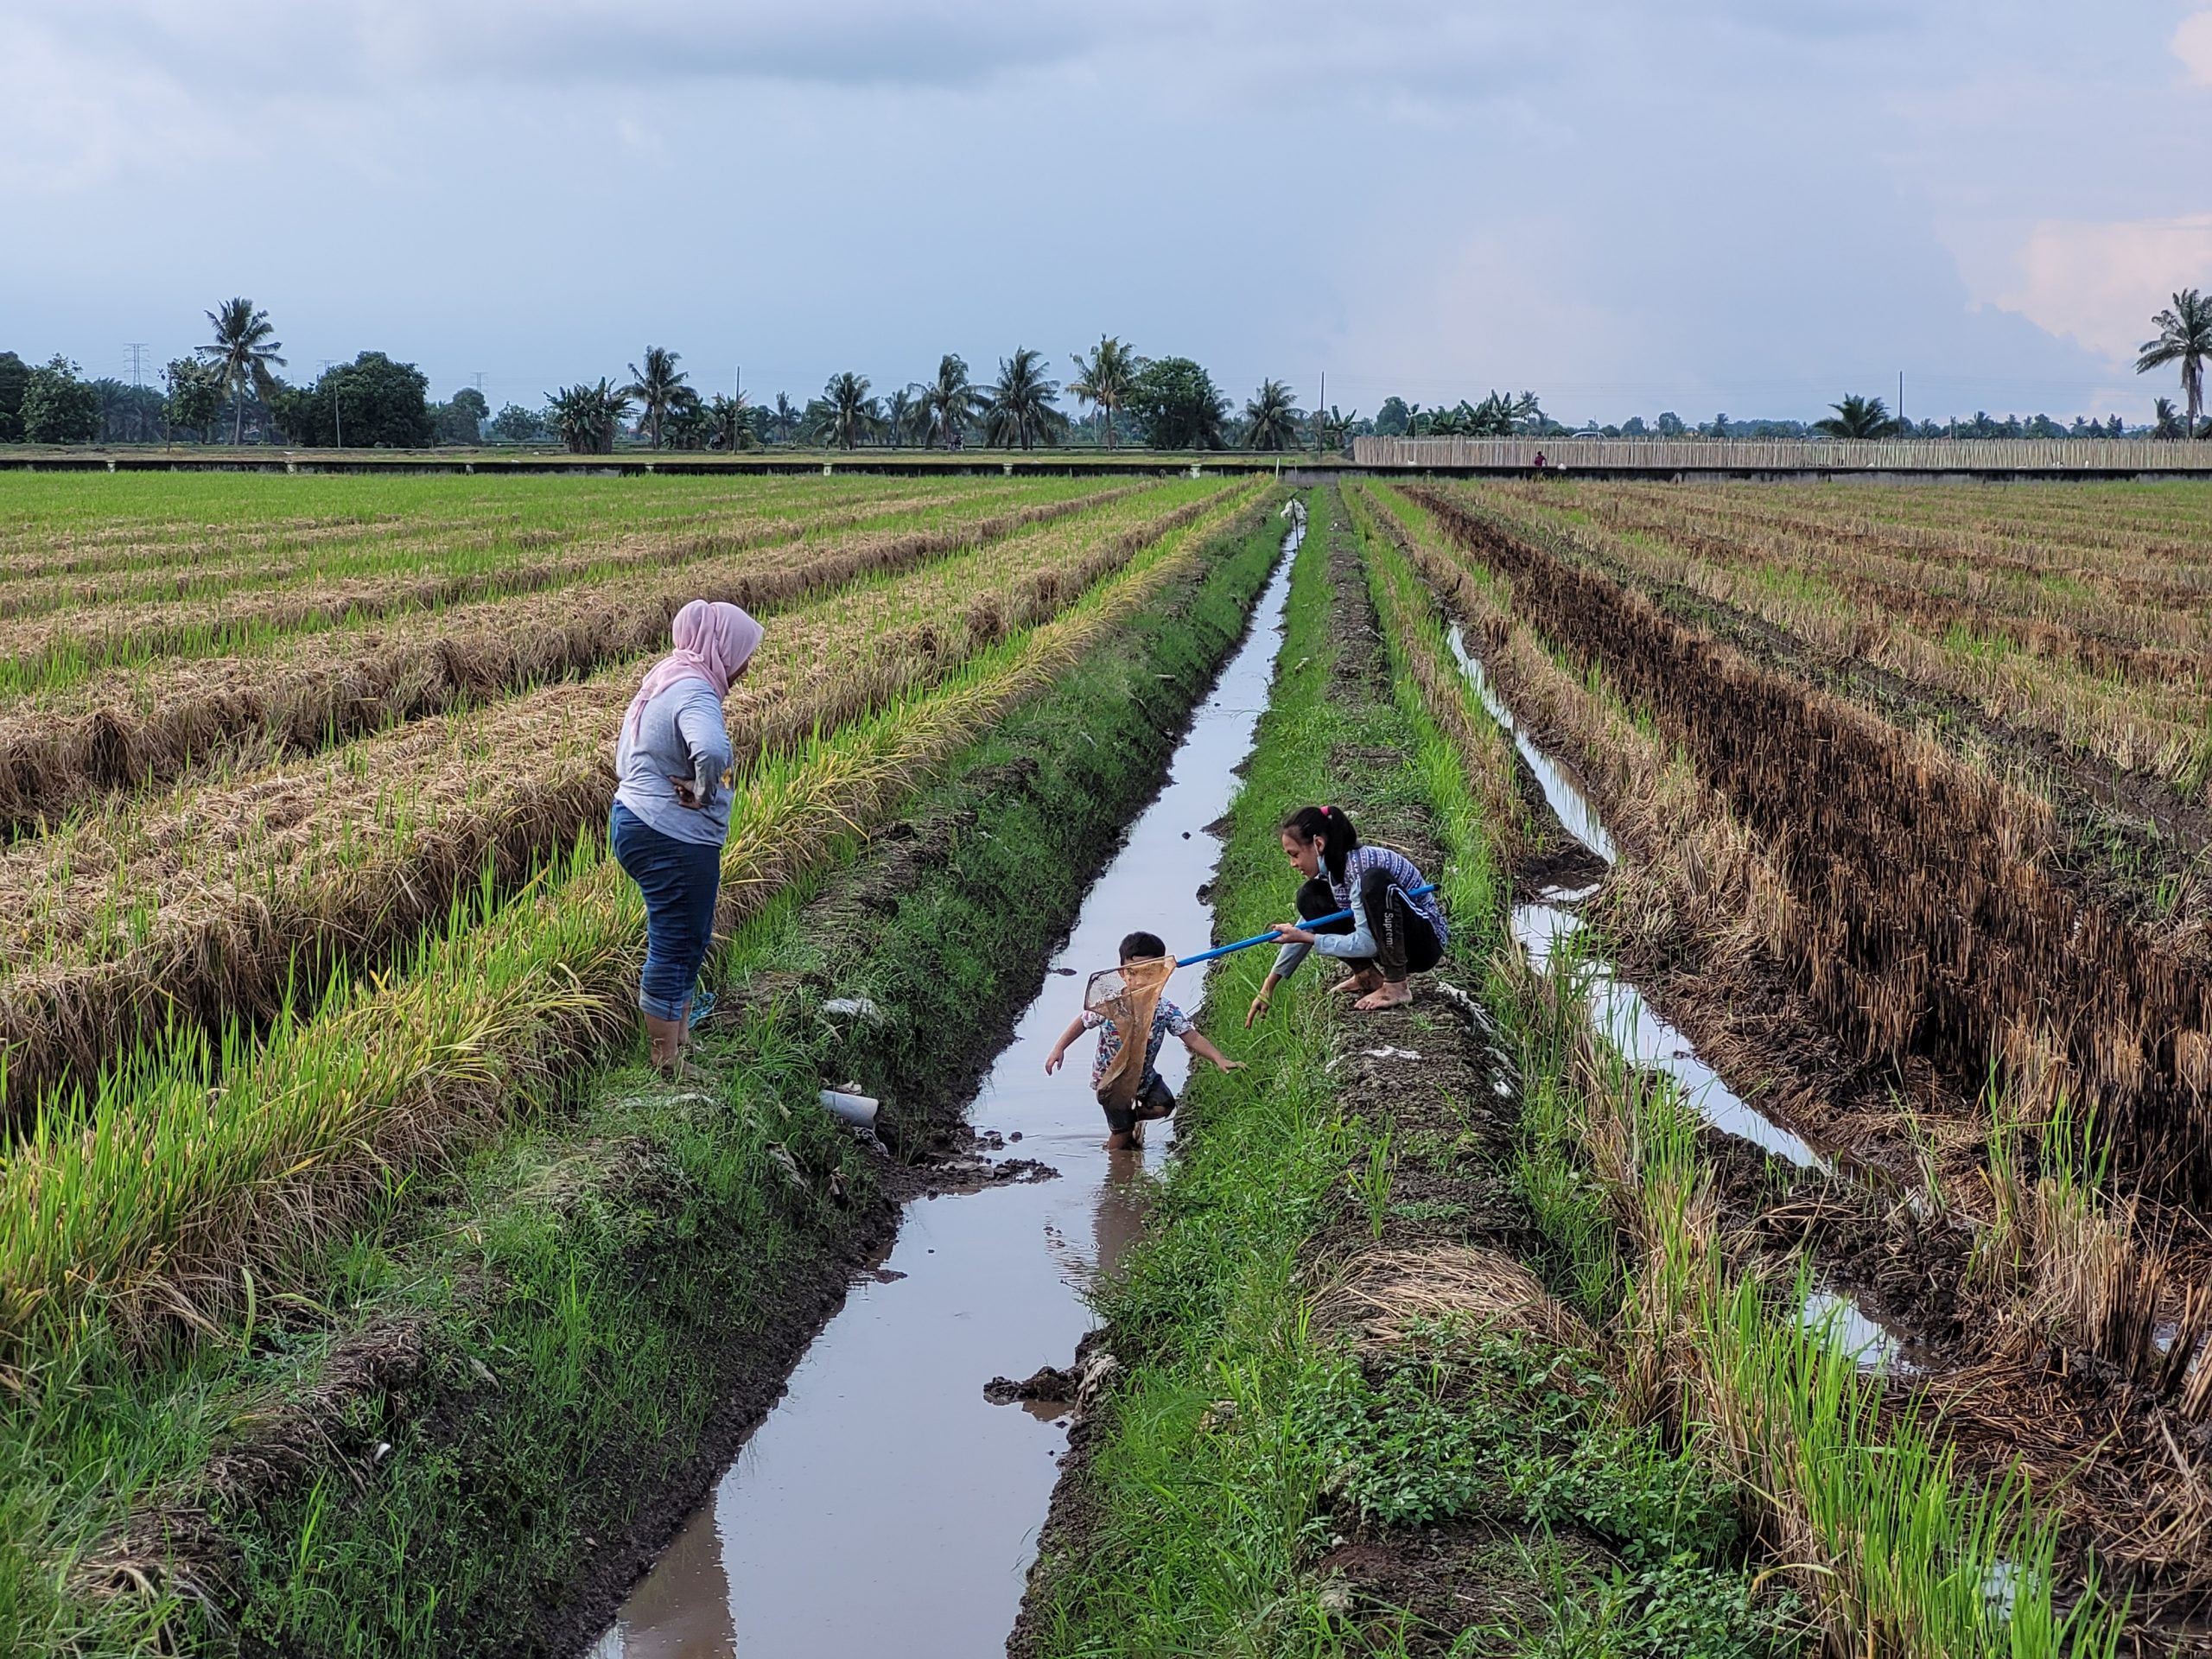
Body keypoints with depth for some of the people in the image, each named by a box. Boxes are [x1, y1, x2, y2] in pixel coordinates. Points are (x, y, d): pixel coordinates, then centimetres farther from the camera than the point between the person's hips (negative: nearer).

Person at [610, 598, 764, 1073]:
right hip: (672, 839, -10)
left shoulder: (664, 679, 11)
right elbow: (712, 751, -42)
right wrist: (703, 793, -25)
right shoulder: (694, 691, -21)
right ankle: (667, 1066, 11)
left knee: (687, 942, 22)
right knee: (674, 949, 1)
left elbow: (625, 758, 22)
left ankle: (680, 1043, 35)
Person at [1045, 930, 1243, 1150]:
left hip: (1144, 1075, 2)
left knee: (1164, 1105, -20)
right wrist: (1059, 1048, -14)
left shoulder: (1165, 1010, -19)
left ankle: (1135, 1115, 15)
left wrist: (1220, 1059, -35)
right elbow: (1082, 1022, -6)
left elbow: (1192, 1037, -22)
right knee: (1122, 1135, 0)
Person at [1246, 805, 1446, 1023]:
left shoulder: (1361, 865, -26)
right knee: (1310, 898, -1)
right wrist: (1268, 988, 7)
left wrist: (1306, 938, -24)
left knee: (1375, 881, -34)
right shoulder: (1329, 871, 0)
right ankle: (1367, 976, 3)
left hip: (1428, 939, -8)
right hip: (1389, 945, 8)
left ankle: (1396, 987, -26)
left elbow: (1366, 944, -29)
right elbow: (1305, 929, 8)